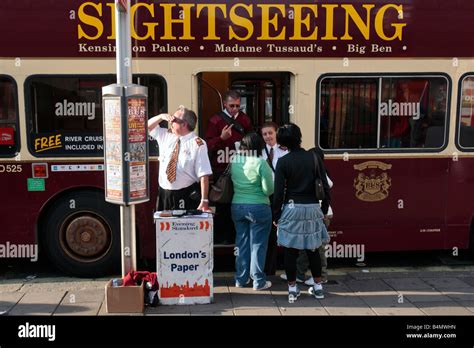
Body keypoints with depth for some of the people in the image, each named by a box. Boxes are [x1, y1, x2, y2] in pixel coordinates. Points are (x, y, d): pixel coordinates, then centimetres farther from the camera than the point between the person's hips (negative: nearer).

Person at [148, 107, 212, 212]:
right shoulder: (166, 135, 9)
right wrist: (161, 116, 1)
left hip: (187, 196, -6)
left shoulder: (198, 144, -12)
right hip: (163, 194, 6)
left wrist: (204, 200, -20)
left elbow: (204, 175, -15)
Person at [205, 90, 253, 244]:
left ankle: (235, 235, 19)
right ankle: (221, 236, 17)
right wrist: (221, 138, -21)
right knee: (223, 204, 4)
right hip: (221, 169, -3)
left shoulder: (245, 119, 9)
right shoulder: (215, 120, -2)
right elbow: (208, 144, -7)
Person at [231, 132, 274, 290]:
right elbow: (268, 190, -14)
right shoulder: (260, 163, -16)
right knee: (258, 244, 5)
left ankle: (241, 279, 22)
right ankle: (258, 281, 11)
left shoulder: (234, 161, -2)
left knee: (241, 242, 14)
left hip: (237, 206, 5)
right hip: (258, 207, -4)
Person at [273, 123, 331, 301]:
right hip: (312, 208, 3)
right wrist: (324, 210, 12)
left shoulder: (283, 162, -6)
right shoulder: (314, 158, 1)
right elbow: (325, 186, 2)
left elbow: (278, 191, -7)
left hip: (291, 209, -2)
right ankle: (318, 286, 23)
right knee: (312, 249, 15)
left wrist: (276, 215, 1)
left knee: (290, 250, 7)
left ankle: (292, 288, 13)